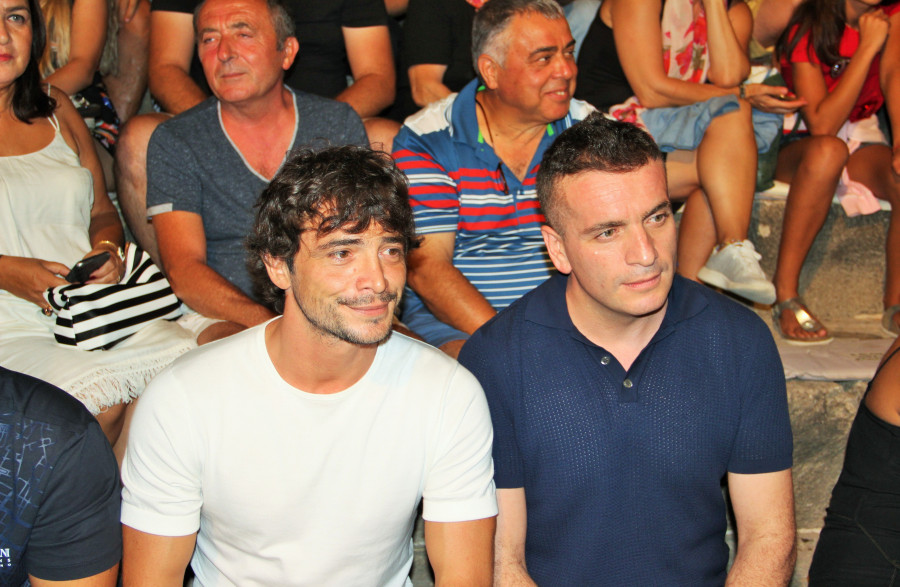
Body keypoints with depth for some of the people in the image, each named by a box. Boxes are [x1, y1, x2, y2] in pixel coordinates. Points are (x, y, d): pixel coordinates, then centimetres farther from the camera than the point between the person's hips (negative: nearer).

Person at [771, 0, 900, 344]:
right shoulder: (808, 29, -15)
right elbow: (822, 125, -23)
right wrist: (868, 47, -23)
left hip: (863, 140, 4)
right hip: (798, 147, -4)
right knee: (828, 150, -39)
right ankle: (785, 297, -35)